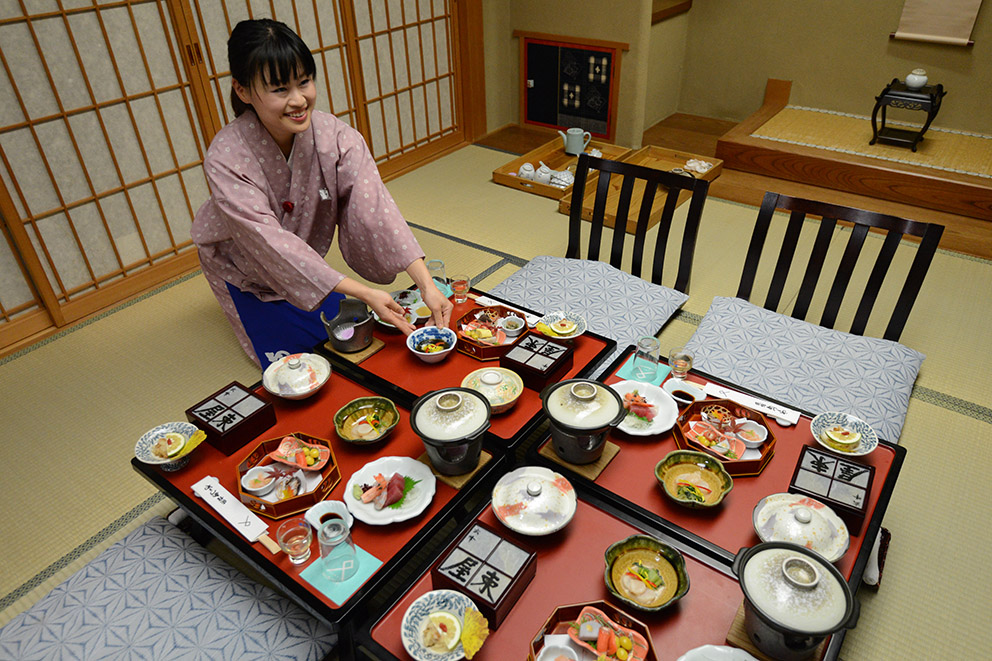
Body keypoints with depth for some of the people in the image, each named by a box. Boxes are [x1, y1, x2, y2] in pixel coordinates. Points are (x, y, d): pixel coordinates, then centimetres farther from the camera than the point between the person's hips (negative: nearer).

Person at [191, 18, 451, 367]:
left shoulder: (336, 136, -27)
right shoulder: (226, 159, -35)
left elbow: (373, 207, -35)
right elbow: (271, 243, -39)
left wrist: (426, 285, -47)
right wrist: (364, 293, -47)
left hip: (306, 259, 4)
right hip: (245, 269, -3)